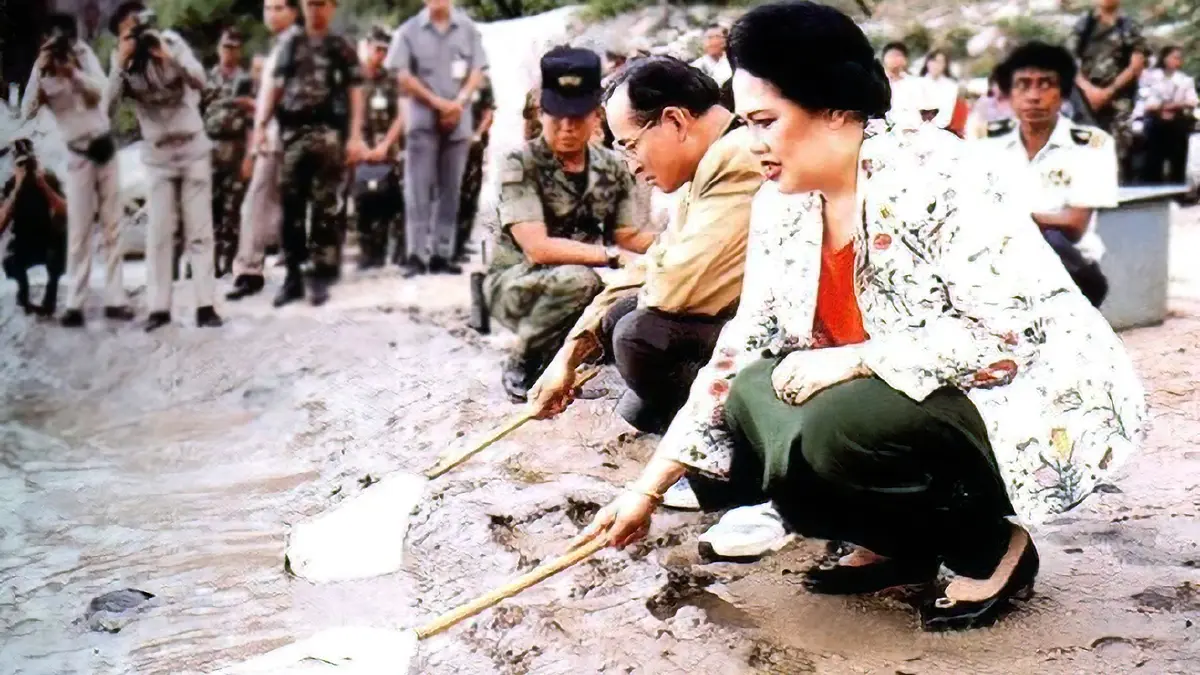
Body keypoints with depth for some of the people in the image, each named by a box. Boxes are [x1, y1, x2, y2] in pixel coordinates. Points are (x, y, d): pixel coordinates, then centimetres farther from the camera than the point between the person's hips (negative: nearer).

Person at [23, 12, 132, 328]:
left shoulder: (85, 53, 0)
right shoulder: (42, 69, -4)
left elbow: (99, 90, -15)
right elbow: (28, 111, -17)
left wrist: (72, 71, -30)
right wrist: (40, 72, -25)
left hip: (104, 146, 2)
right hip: (78, 155, -2)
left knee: (112, 226, 4)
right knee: (79, 231, -6)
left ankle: (115, 299, 7)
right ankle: (74, 304, -5)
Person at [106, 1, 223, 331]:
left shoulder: (171, 41, -7)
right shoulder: (121, 58, -4)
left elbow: (199, 80, -17)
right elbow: (108, 105, -16)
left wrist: (168, 56, -29)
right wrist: (122, 63, -23)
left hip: (193, 149, -1)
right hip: (158, 156, 1)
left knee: (199, 230, -1)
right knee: (159, 232, -2)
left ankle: (205, 304, 1)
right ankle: (158, 307, 2)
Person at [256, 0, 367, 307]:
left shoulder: (342, 47, 6)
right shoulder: (289, 42, 15)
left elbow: (355, 94, 1)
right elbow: (276, 87, 16)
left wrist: (355, 136, -9)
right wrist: (261, 125, 7)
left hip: (328, 133, -3)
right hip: (292, 132, 3)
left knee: (326, 207, -3)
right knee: (291, 205, 3)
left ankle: (320, 276, 1)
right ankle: (293, 276, 9)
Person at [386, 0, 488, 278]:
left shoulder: (469, 29, 7)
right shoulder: (409, 31, 2)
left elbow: (477, 73, 5)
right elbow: (404, 77, -1)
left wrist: (459, 102, -11)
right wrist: (437, 102, -10)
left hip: (458, 121, 2)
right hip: (422, 120, -2)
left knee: (450, 190, 4)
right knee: (419, 188, -6)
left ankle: (442, 254, 9)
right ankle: (416, 255, -7)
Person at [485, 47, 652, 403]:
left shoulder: (612, 168, 0)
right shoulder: (520, 164, -17)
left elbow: (627, 237, 0)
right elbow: (538, 248, -26)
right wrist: (612, 256, -31)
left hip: (577, 283, 5)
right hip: (515, 283, -5)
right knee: (576, 280, -36)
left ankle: (562, 356, 3)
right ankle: (522, 367, -9)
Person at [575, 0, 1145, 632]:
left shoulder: (930, 174, -21)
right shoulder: (781, 205, 1)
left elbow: (1008, 330, -26)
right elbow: (738, 353, 4)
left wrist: (852, 359, -26)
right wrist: (647, 487, 1)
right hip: (901, 398, 8)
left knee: (833, 430, -31)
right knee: (753, 395, -10)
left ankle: (992, 547, -5)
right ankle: (901, 543, 6)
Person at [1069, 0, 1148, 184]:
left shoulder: (1129, 27, 5)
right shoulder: (1083, 25, 10)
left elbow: (1137, 65, 0)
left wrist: (1109, 91, -8)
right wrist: (1088, 88, -9)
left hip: (1119, 98, -1)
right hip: (1088, 96, 1)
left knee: (1120, 150, -8)